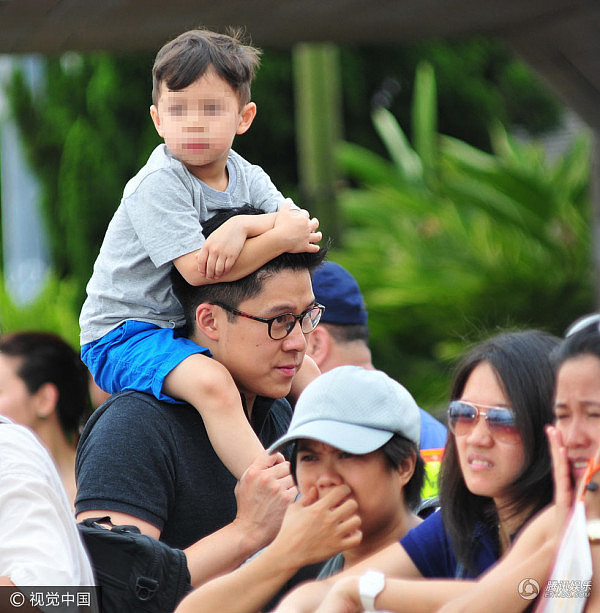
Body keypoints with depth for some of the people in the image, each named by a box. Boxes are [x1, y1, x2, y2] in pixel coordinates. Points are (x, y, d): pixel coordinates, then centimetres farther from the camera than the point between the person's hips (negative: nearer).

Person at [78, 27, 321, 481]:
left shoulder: (246, 177, 5)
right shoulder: (159, 185, -19)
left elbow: (301, 226, -10)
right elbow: (198, 270, -30)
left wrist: (242, 225, -28)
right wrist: (280, 237, -28)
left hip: (195, 330, 9)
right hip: (124, 335, -9)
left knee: (302, 369, 10)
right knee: (213, 383, -35)